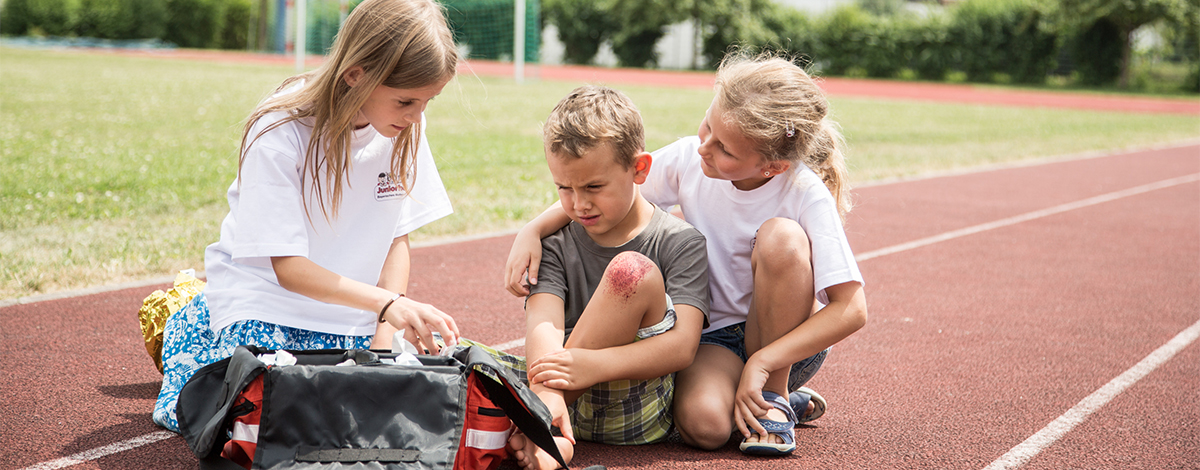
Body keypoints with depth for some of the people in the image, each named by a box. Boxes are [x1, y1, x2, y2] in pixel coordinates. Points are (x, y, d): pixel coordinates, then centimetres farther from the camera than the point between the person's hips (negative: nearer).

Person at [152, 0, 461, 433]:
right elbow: (287, 267, -24)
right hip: (265, 294, -5)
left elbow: (397, 238, -1)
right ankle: (186, 330, 12)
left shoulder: (405, 129, -10)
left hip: (349, 310, 5)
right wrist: (388, 303, -36)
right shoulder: (281, 133, -24)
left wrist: (385, 335, -13)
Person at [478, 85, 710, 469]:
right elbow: (543, 323, -9)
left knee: (632, 271, -26)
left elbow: (683, 345, -13)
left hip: (632, 414, -3)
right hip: (569, 399, 3)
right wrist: (546, 394, -31)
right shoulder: (556, 244, 10)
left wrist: (595, 364, -29)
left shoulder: (680, 242, 2)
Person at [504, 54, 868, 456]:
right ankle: (788, 397, 5)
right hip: (712, 335, 2)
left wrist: (761, 363, -28)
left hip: (785, 340, -2)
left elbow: (851, 309, -23)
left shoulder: (807, 196, -20)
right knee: (702, 424, -32)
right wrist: (532, 230, -15)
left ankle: (774, 398, -11)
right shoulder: (687, 159, -11)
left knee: (782, 237, -31)